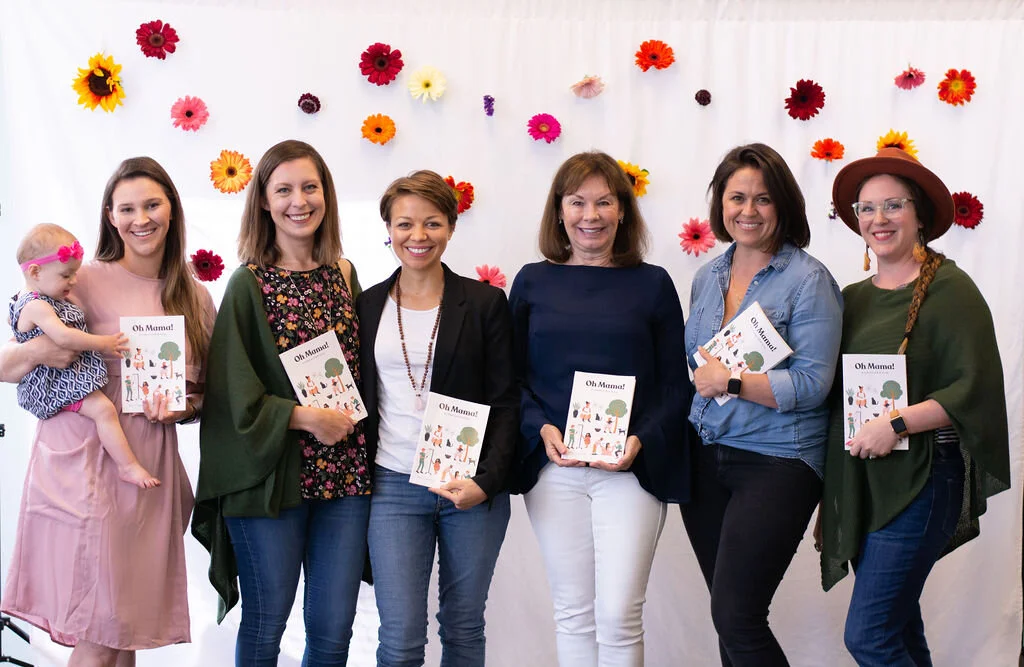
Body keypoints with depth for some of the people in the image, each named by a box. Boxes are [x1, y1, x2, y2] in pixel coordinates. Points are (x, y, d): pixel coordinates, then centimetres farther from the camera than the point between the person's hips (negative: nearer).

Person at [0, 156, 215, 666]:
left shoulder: (195, 299, 10)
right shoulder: (85, 283, -3)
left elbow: (202, 393, 19)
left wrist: (180, 407, -2)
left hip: (152, 471, 5)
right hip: (83, 466, -4)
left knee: (131, 625, 9)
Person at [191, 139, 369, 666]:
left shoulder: (343, 275, 8)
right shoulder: (249, 284, -4)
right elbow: (234, 391, -8)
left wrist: (353, 418, 1)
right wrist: (304, 417, -17)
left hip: (345, 473, 4)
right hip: (272, 476, -4)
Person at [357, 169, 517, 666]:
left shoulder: (485, 303, 0)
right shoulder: (368, 306, 6)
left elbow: (505, 402, -1)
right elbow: (358, 401, 10)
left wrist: (485, 482, -13)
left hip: (474, 488, -1)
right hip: (394, 487, 1)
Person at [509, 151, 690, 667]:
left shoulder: (652, 284, 4)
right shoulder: (533, 282, 7)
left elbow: (675, 384, 4)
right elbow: (513, 377, 7)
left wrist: (640, 441, -11)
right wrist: (542, 430, -10)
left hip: (631, 467, -1)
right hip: (554, 466, 1)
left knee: (618, 615, -5)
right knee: (573, 612, 7)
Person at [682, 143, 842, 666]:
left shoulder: (808, 280, -8)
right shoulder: (707, 277, 11)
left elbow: (811, 384, -15)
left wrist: (730, 381, -17)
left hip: (777, 462, -6)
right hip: (706, 458, 6)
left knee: (735, 618, -11)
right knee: (727, 612, 11)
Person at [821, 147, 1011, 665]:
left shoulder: (948, 288, -8)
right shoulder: (854, 298, 13)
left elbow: (975, 387, -15)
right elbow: (830, 386, 18)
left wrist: (896, 424, -22)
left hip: (919, 480, -7)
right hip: (861, 484, 7)